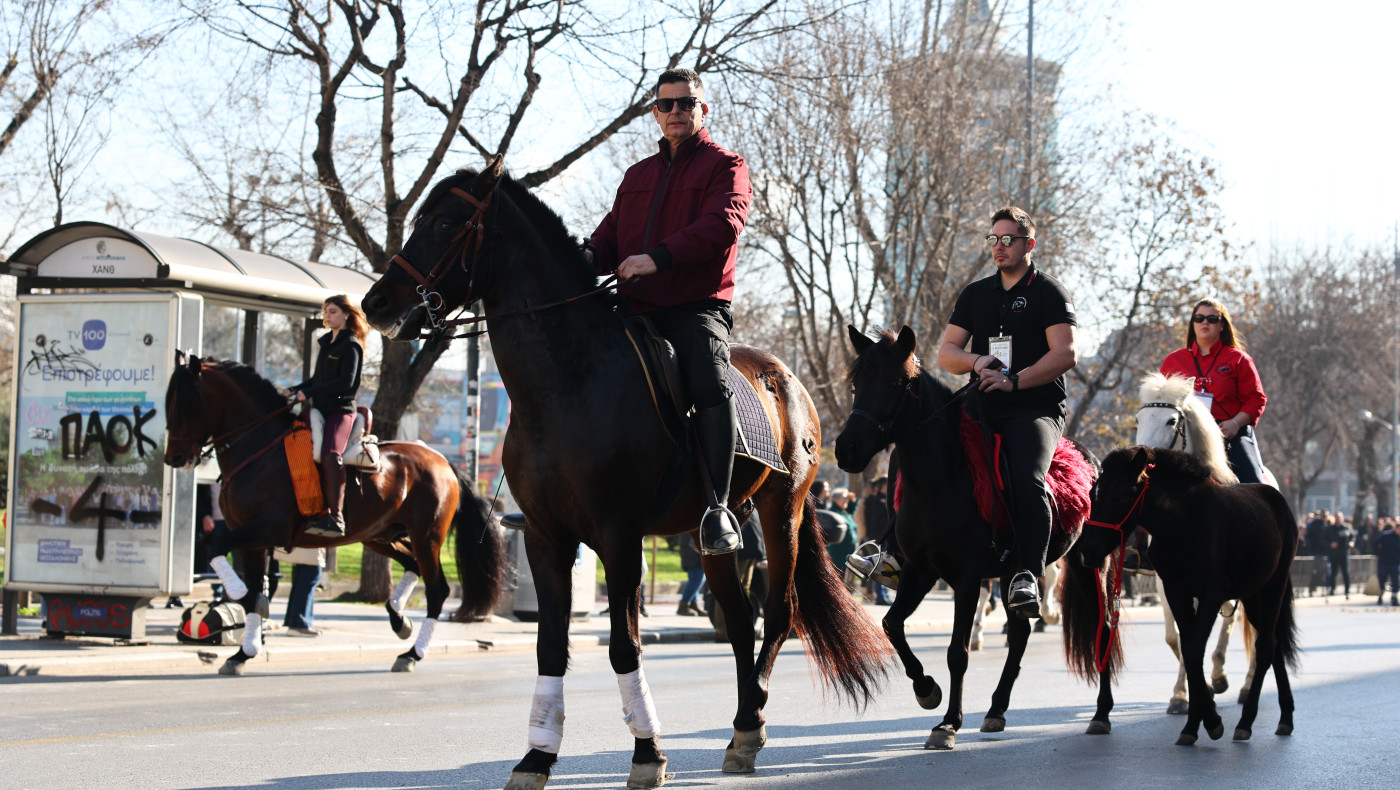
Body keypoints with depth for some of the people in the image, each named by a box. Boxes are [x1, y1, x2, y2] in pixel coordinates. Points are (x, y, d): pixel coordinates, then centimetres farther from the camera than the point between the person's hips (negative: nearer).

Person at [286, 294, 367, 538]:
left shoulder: (350, 345, -5)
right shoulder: (327, 343, 21)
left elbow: (346, 381, -17)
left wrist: (309, 392, -19)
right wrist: (294, 390, 11)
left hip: (341, 410, -10)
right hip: (321, 410, 10)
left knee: (329, 453, -33)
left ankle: (334, 517, -40)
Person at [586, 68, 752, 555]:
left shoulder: (725, 166, 6)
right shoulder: (638, 175, 25)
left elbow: (722, 225, -12)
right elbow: (613, 230, 21)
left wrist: (658, 258, -27)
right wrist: (592, 254, -6)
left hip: (698, 308, -6)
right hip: (635, 309, 6)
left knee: (709, 384, -31)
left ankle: (717, 507, -32)